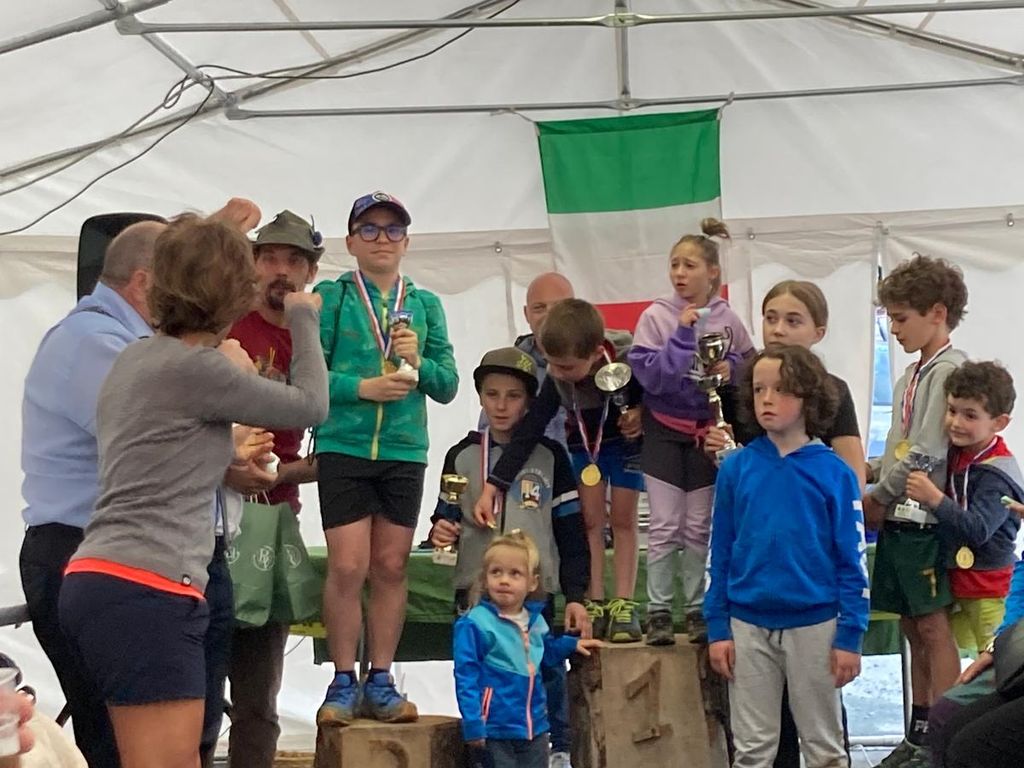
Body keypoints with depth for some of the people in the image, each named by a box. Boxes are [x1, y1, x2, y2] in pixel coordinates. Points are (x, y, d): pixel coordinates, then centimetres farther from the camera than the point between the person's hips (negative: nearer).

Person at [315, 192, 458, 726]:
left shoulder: (425, 304, 11)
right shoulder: (331, 296, 2)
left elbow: (448, 386, 8)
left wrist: (419, 364, -10)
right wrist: (362, 387, -18)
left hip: (404, 452, 3)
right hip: (343, 448, -3)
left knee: (391, 567, 6)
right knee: (348, 567, -5)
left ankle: (380, 682, 16)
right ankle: (343, 683, 8)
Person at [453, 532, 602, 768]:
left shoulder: (536, 621, 7)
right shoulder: (474, 623, -15)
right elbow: (466, 678, -15)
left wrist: (571, 644, 16)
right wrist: (473, 725, -18)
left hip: (534, 728, 7)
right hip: (494, 731, -7)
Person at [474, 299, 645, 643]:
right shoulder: (556, 379, -29)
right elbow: (527, 433, -27)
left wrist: (643, 413, -31)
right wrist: (490, 489, -31)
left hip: (626, 438, -2)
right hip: (585, 442, 2)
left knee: (623, 519, -2)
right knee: (590, 519, -3)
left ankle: (623, 606, 1)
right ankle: (595, 605, 1)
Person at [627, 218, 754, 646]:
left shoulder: (727, 319, -3)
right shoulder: (656, 316, -9)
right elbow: (649, 375, -16)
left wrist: (731, 369, -13)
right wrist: (683, 334, -22)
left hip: (707, 431, 2)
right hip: (665, 431, -2)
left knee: (699, 527, 9)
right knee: (665, 527, -1)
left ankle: (696, 610, 19)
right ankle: (658, 612, 8)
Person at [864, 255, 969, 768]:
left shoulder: (949, 369, -12)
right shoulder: (913, 374, 15)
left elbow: (927, 453, -17)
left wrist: (879, 496, -8)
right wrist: (871, 470, 5)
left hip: (924, 518, -8)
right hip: (898, 516, 8)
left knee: (933, 624, -4)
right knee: (912, 625, 13)